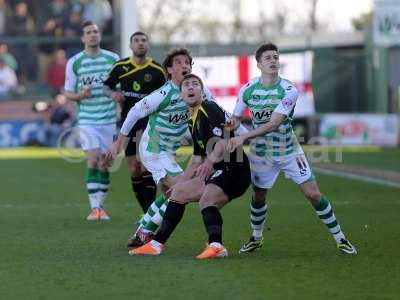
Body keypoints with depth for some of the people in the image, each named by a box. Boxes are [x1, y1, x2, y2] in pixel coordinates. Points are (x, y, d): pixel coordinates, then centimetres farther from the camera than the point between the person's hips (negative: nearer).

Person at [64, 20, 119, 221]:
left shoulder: (113, 59, 4)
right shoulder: (74, 62, 1)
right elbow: (68, 93, 5)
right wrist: (80, 95, -15)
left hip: (109, 119, 2)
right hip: (87, 120, -2)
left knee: (104, 164, 3)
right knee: (93, 160, -14)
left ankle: (100, 206, 13)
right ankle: (94, 208, -12)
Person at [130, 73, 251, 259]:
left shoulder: (210, 109, -11)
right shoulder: (193, 121, 19)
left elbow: (224, 141, -25)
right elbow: (197, 158, 27)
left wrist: (210, 162, -40)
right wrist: (181, 180, 32)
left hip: (233, 169, -10)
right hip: (217, 172, 10)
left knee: (206, 200, -33)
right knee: (178, 191, 18)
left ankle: (216, 246, -53)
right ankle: (156, 244, 22)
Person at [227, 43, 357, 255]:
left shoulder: (289, 90, -18)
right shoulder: (247, 90, -8)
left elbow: (273, 124, -25)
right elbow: (235, 119, 5)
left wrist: (243, 137, -32)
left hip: (289, 150, -2)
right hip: (261, 152, 2)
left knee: (313, 194, -6)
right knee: (258, 196, 10)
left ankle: (340, 238, 5)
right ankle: (256, 238, 36)